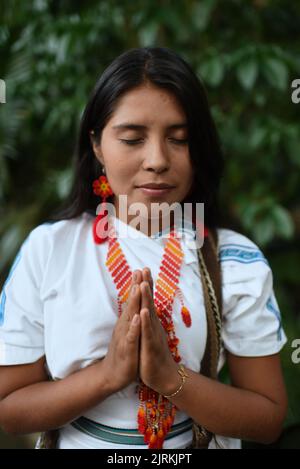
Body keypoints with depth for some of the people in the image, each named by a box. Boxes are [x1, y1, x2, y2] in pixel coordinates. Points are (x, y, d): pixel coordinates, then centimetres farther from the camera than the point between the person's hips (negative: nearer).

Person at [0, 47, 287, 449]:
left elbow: (269, 419, -13)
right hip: (77, 443, 0)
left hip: (199, 443, 0)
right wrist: (108, 373, -27)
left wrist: (171, 376, -28)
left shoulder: (238, 262, -15)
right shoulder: (46, 249, -15)